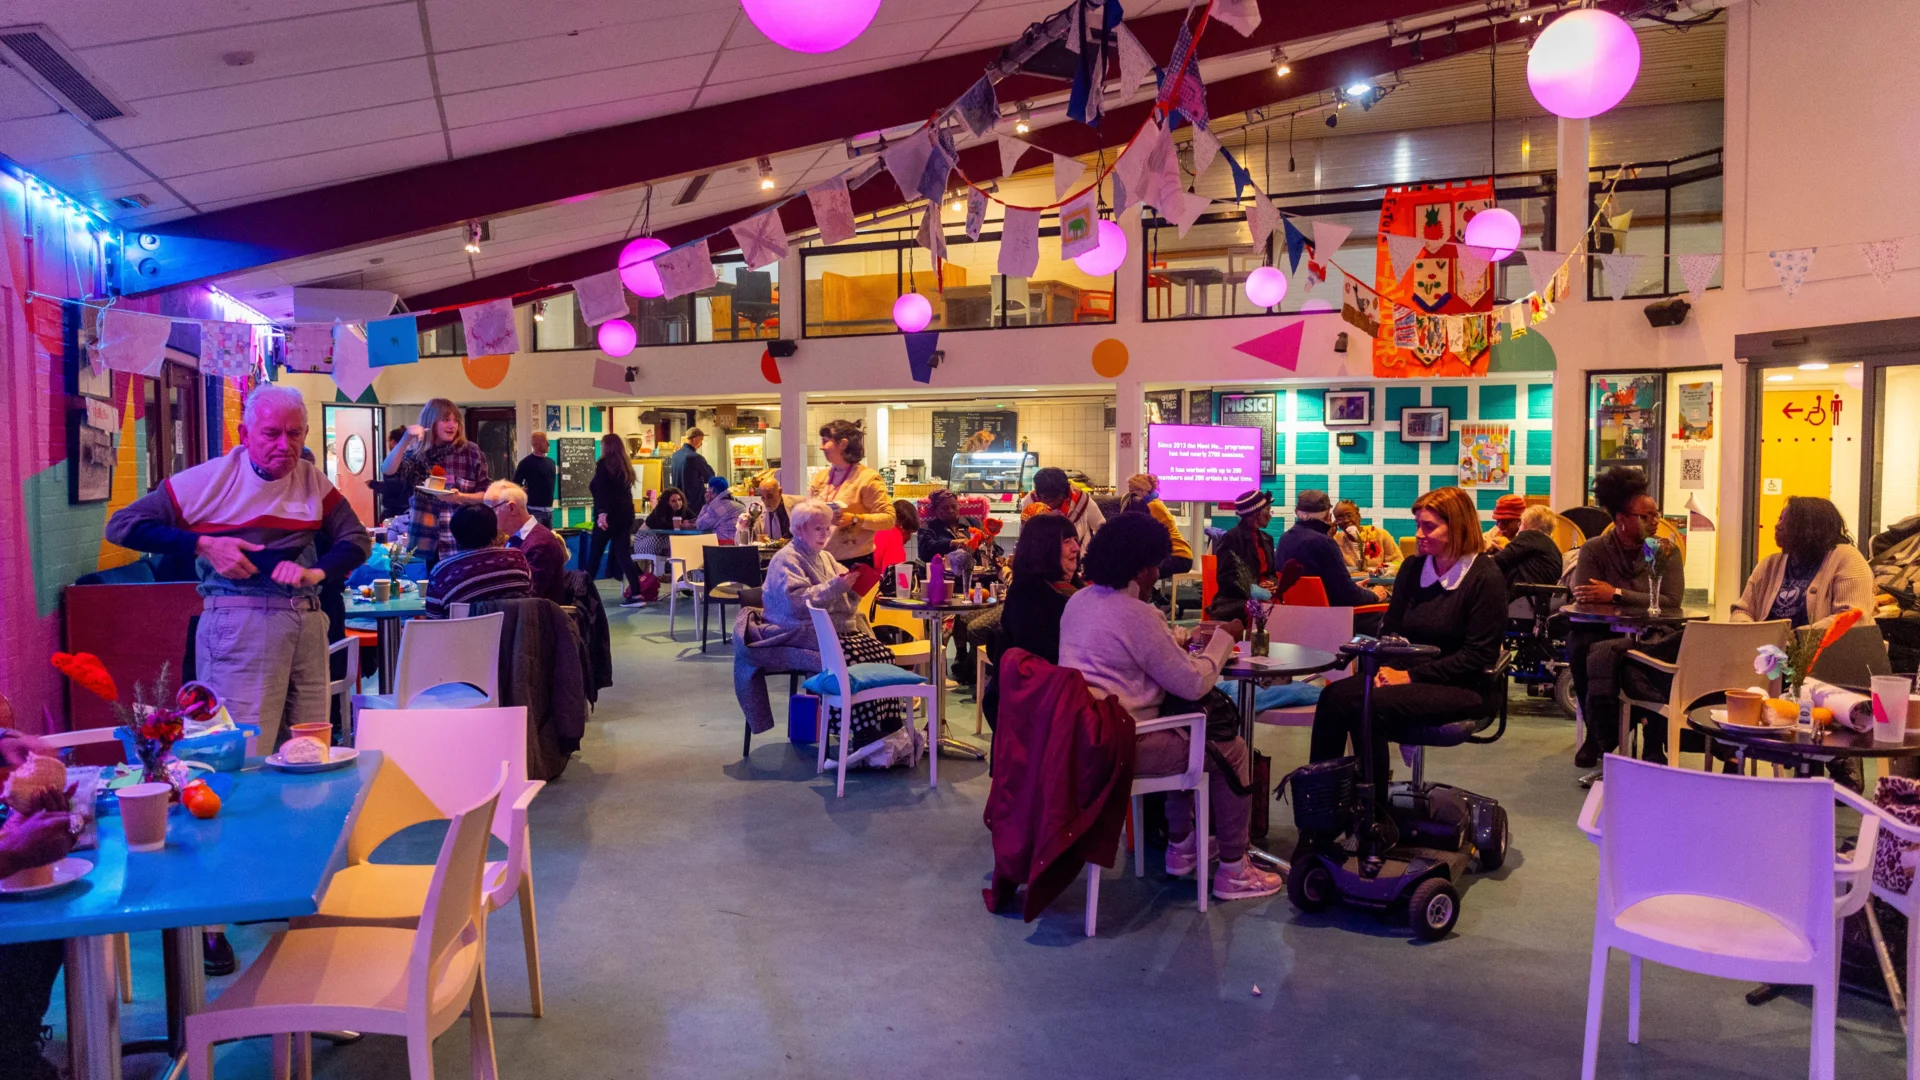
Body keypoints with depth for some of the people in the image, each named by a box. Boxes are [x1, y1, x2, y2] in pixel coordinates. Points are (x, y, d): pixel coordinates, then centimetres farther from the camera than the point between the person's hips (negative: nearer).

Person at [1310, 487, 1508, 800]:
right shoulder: (1412, 568, 10)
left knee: (1369, 705, -29)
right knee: (1335, 696, -20)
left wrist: (1412, 676, -18)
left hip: (1463, 689, -6)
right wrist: (1386, 667, -7)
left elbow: (1478, 656, -14)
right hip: (1407, 677, 6)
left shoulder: (1486, 578, -9)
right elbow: (1390, 630, 15)